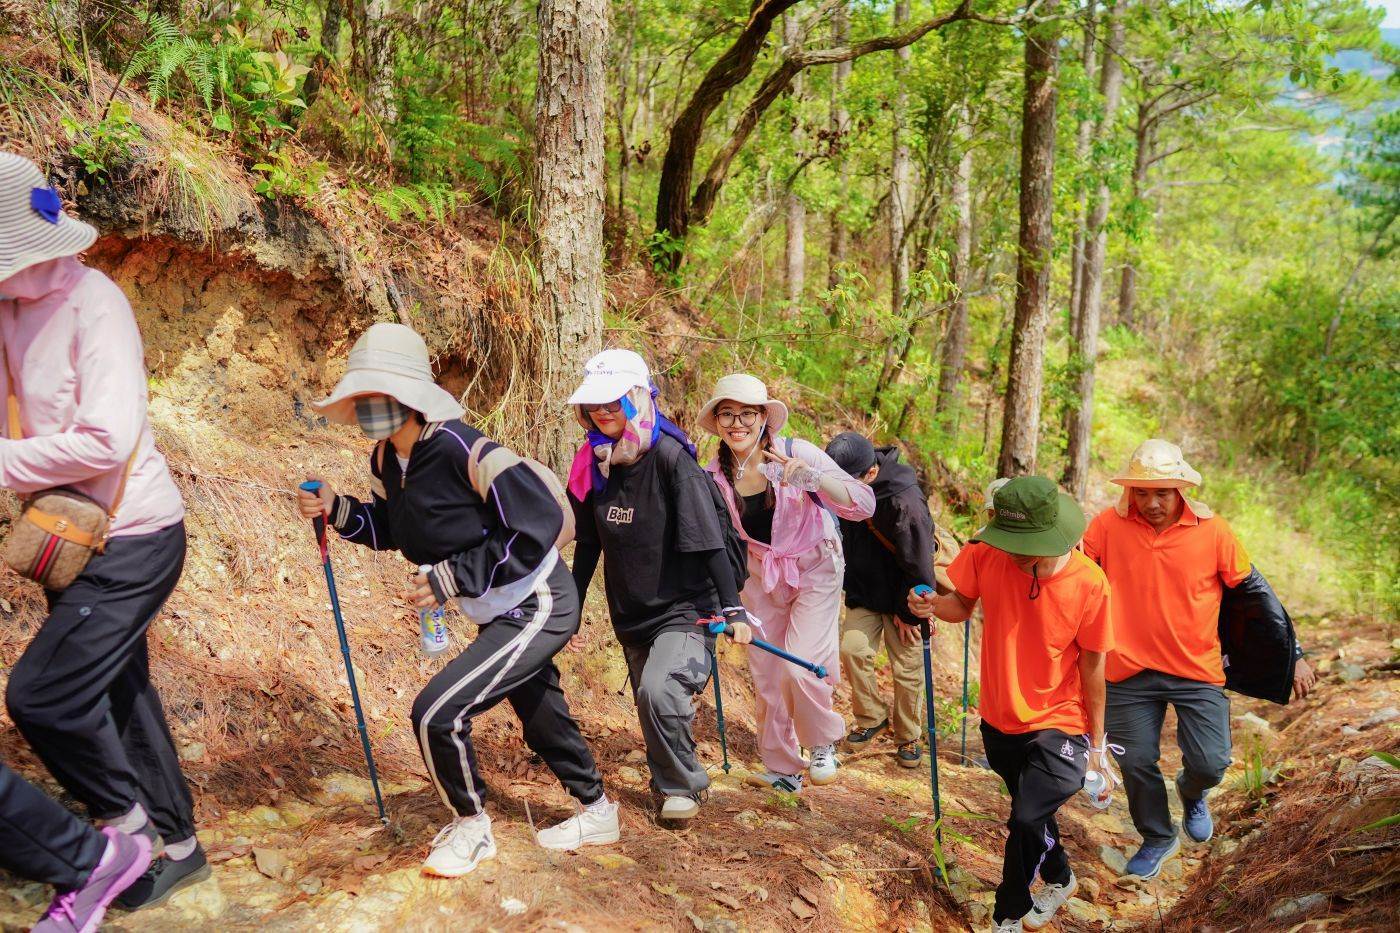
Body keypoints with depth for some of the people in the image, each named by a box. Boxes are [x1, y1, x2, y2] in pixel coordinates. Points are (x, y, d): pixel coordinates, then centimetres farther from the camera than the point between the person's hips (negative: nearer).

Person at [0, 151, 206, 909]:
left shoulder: (91, 305, -19)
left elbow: (106, 440, -27)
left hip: (133, 540, -9)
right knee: (117, 695, 16)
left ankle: (129, 825, 14)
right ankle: (178, 846, 31)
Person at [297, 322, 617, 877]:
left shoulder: (462, 450, -28)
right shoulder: (386, 461, -2)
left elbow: (539, 524, -30)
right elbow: (391, 528, 15)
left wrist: (454, 578, -26)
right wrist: (337, 510, -4)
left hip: (537, 607, -9)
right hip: (498, 614, 9)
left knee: (437, 712, -15)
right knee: (540, 719, 23)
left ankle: (471, 828, 11)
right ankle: (597, 813, 46)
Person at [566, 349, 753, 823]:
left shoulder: (669, 456, -17)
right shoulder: (594, 462, 0)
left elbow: (709, 539, -17)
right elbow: (587, 545, 11)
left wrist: (733, 609, -20)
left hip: (683, 607, -6)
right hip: (631, 613, 6)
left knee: (659, 689, -25)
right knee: (650, 707, 13)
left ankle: (682, 785, 0)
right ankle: (668, 782, 38)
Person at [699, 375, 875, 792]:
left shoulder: (797, 453, -21)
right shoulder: (715, 475, -9)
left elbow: (864, 505, -27)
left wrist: (812, 477, -40)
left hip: (815, 569, -4)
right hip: (763, 573, 4)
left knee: (801, 664, -19)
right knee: (766, 674, 8)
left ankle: (823, 744, 12)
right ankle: (782, 771, 29)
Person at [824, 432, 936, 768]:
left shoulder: (905, 501, -29)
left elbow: (919, 565, -21)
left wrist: (908, 612, -14)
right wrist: (850, 588, 12)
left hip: (901, 598, -5)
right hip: (863, 593, 5)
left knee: (907, 668, 4)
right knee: (852, 649, -9)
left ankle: (908, 737, 24)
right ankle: (871, 717, 13)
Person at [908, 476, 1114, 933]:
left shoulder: (1088, 583, -22)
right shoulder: (986, 554, -18)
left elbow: (1092, 667, -11)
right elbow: (962, 604, 0)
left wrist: (1097, 740, -2)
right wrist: (933, 605, -23)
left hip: (1058, 727, -4)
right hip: (999, 720, 4)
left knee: (1027, 818, -16)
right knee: (1030, 813, 23)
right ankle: (1059, 880, 54)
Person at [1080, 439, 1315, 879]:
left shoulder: (1212, 530, -8)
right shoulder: (1109, 525, -9)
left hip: (1198, 670, 0)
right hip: (1130, 671, 1)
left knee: (1210, 763, -3)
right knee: (1135, 763, 8)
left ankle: (1191, 792, 35)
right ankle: (1158, 838, 36)